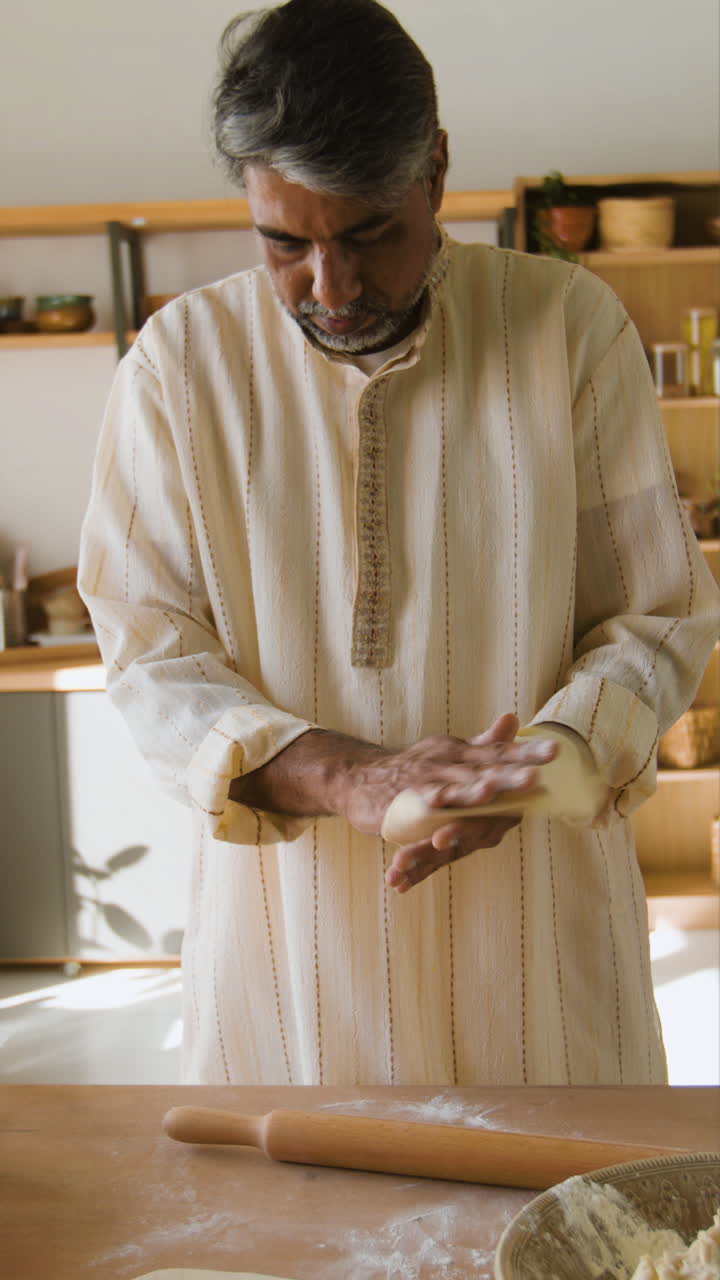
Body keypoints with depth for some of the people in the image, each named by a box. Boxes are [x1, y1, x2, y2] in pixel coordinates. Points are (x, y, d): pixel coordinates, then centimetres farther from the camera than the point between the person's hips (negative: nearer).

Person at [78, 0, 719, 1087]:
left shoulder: (573, 327, -4)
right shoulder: (180, 362, -3)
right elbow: (152, 653, -5)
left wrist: (529, 765, -20)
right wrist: (345, 777, -22)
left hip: (541, 931, 0)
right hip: (287, 935, 0)